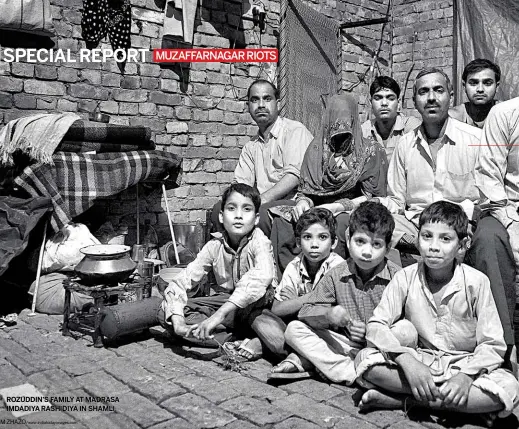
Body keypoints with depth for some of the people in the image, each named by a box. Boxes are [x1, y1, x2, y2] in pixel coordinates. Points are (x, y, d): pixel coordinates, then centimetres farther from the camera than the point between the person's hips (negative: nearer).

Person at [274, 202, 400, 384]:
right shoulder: (337, 275, -2)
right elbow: (306, 312, -4)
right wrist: (328, 315, -24)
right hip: (344, 344, 2)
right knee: (294, 329, -10)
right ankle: (351, 373, -24)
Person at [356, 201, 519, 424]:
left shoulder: (476, 282, -10)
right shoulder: (405, 278, -7)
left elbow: (492, 344, -10)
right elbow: (376, 325, -12)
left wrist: (466, 375, -27)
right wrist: (407, 362, -28)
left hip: (463, 364, 0)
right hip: (418, 361, 1)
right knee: (365, 359, -26)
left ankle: (404, 400, -20)